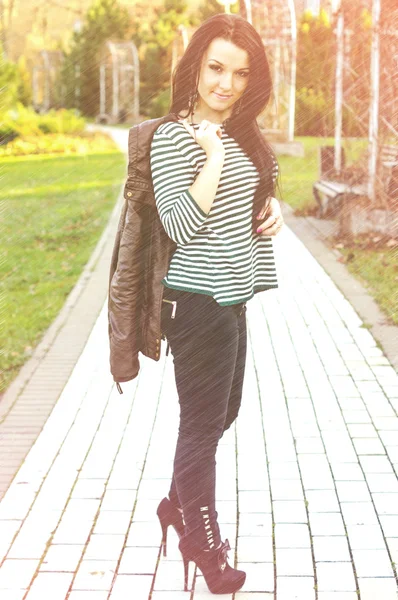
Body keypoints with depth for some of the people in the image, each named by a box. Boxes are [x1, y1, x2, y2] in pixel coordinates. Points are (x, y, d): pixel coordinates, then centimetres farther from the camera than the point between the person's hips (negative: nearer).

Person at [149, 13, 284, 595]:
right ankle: (203, 544, 19)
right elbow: (181, 226, -21)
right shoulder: (173, 138, -14)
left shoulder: (243, 133, 9)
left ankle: (178, 504, 39)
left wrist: (273, 207, 3)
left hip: (232, 297, 8)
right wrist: (215, 156, -22)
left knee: (222, 413, 20)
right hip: (197, 302, -8)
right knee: (203, 423, 3)